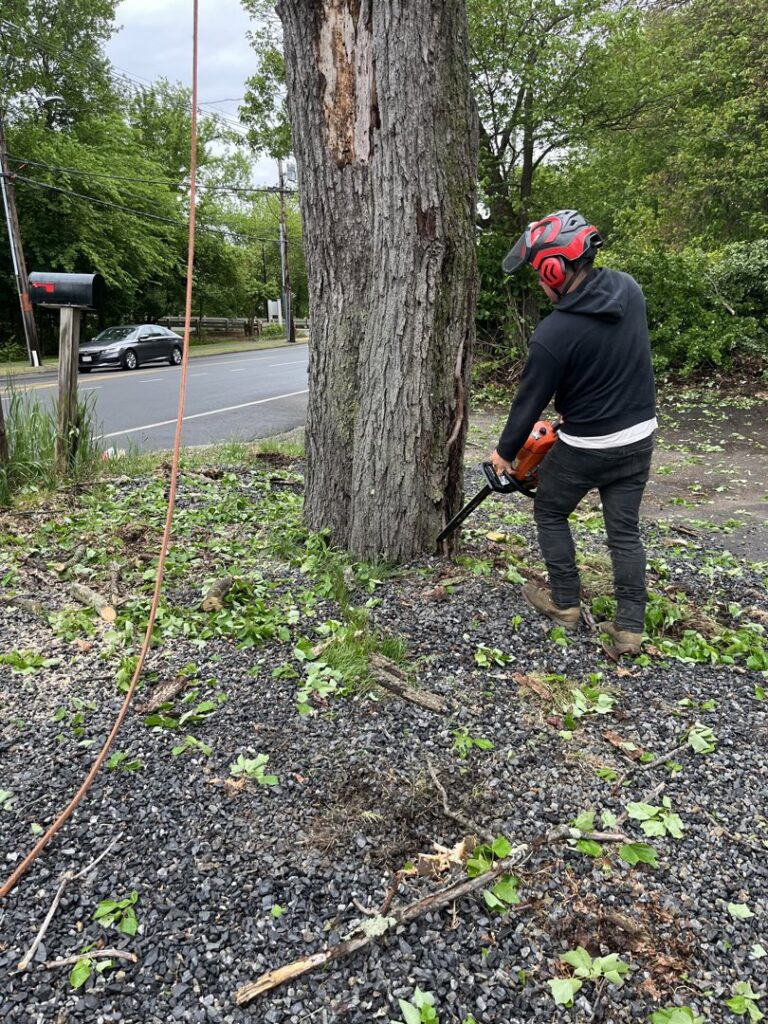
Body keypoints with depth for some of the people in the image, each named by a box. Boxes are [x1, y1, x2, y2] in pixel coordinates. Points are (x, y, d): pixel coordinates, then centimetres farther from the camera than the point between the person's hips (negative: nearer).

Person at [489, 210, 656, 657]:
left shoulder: (554, 333, -24)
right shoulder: (629, 288, -4)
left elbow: (531, 400, -13)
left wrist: (505, 451, 3)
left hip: (587, 447, -6)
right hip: (640, 436, 6)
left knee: (550, 513, 18)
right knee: (625, 529, 12)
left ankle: (565, 603, 26)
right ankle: (630, 628, 13)